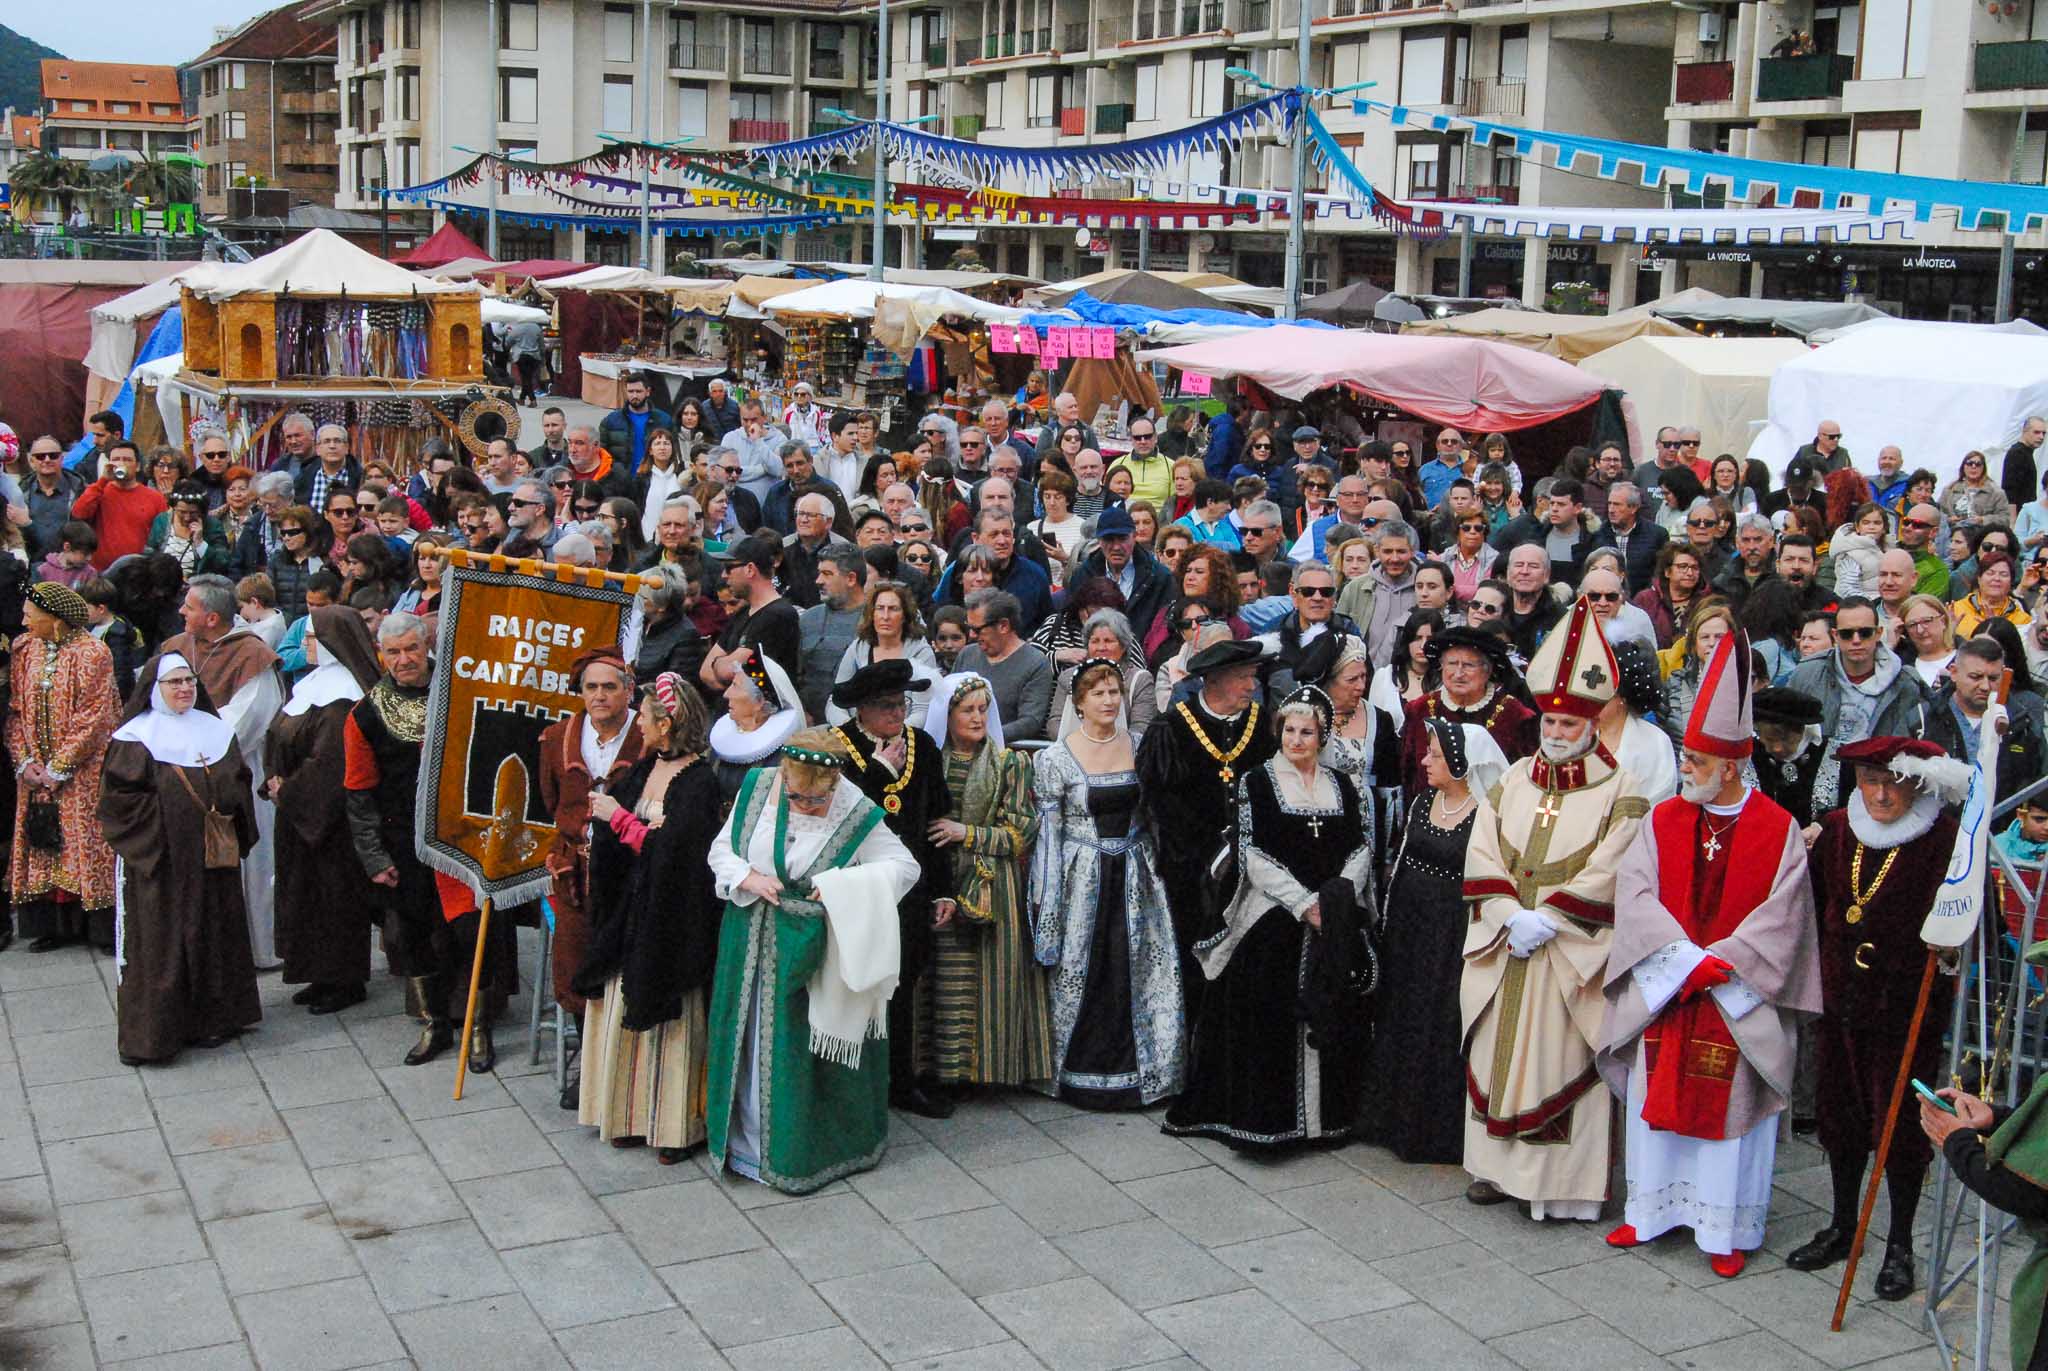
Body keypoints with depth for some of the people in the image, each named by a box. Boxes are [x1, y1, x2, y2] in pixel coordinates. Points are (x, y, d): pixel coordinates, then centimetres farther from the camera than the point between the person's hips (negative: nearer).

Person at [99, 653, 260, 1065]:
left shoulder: (216, 730, 11)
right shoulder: (135, 737, -4)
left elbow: (238, 784, 13)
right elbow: (120, 795, -10)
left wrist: (224, 809, -4)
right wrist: (162, 817, -16)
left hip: (212, 856, 5)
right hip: (157, 858, -5)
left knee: (213, 932, 9)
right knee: (158, 938, -2)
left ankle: (212, 1017, 19)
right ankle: (151, 1028, 4)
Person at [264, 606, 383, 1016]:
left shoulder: (340, 700, -19)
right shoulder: (313, 683, 10)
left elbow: (327, 762, -23)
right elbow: (279, 740, 14)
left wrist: (288, 792, -15)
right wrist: (277, 781, 0)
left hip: (329, 814, -9)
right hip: (300, 813, 9)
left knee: (335, 893, 0)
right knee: (307, 891, 14)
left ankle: (346, 981, 11)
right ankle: (323, 974, 24)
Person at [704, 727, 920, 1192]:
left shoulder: (857, 815, -15)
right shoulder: (757, 787, -6)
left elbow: (906, 866, -13)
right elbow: (721, 848, 4)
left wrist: (841, 885, -22)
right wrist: (748, 878, -16)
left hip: (807, 949, -3)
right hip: (749, 942, 4)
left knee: (801, 1046, 3)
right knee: (748, 1043, 13)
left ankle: (800, 1151, 19)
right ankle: (748, 1137, 29)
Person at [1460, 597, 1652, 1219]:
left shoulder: (1618, 792, -4)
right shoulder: (1514, 780, 9)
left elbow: (1606, 876, -12)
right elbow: (1482, 857, 4)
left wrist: (1545, 920, -16)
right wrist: (1511, 918, -11)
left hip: (1573, 953, -5)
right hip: (1504, 945, 5)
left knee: (1563, 1061, -2)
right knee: (1497, 1052, 9)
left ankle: (1564, 1181, 7)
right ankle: (1501, 1166, 22)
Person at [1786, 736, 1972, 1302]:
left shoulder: (1944, 842, -14)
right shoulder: (1836, 831, 2)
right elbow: (1816, 908, 13)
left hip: (1908, 1006, -5)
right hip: (1842, 1000, 5)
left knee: (1902, 1122, 5)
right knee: (1840, 1112, 15)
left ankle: (1900, 1245, 21)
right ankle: (1843, 1227, 33)